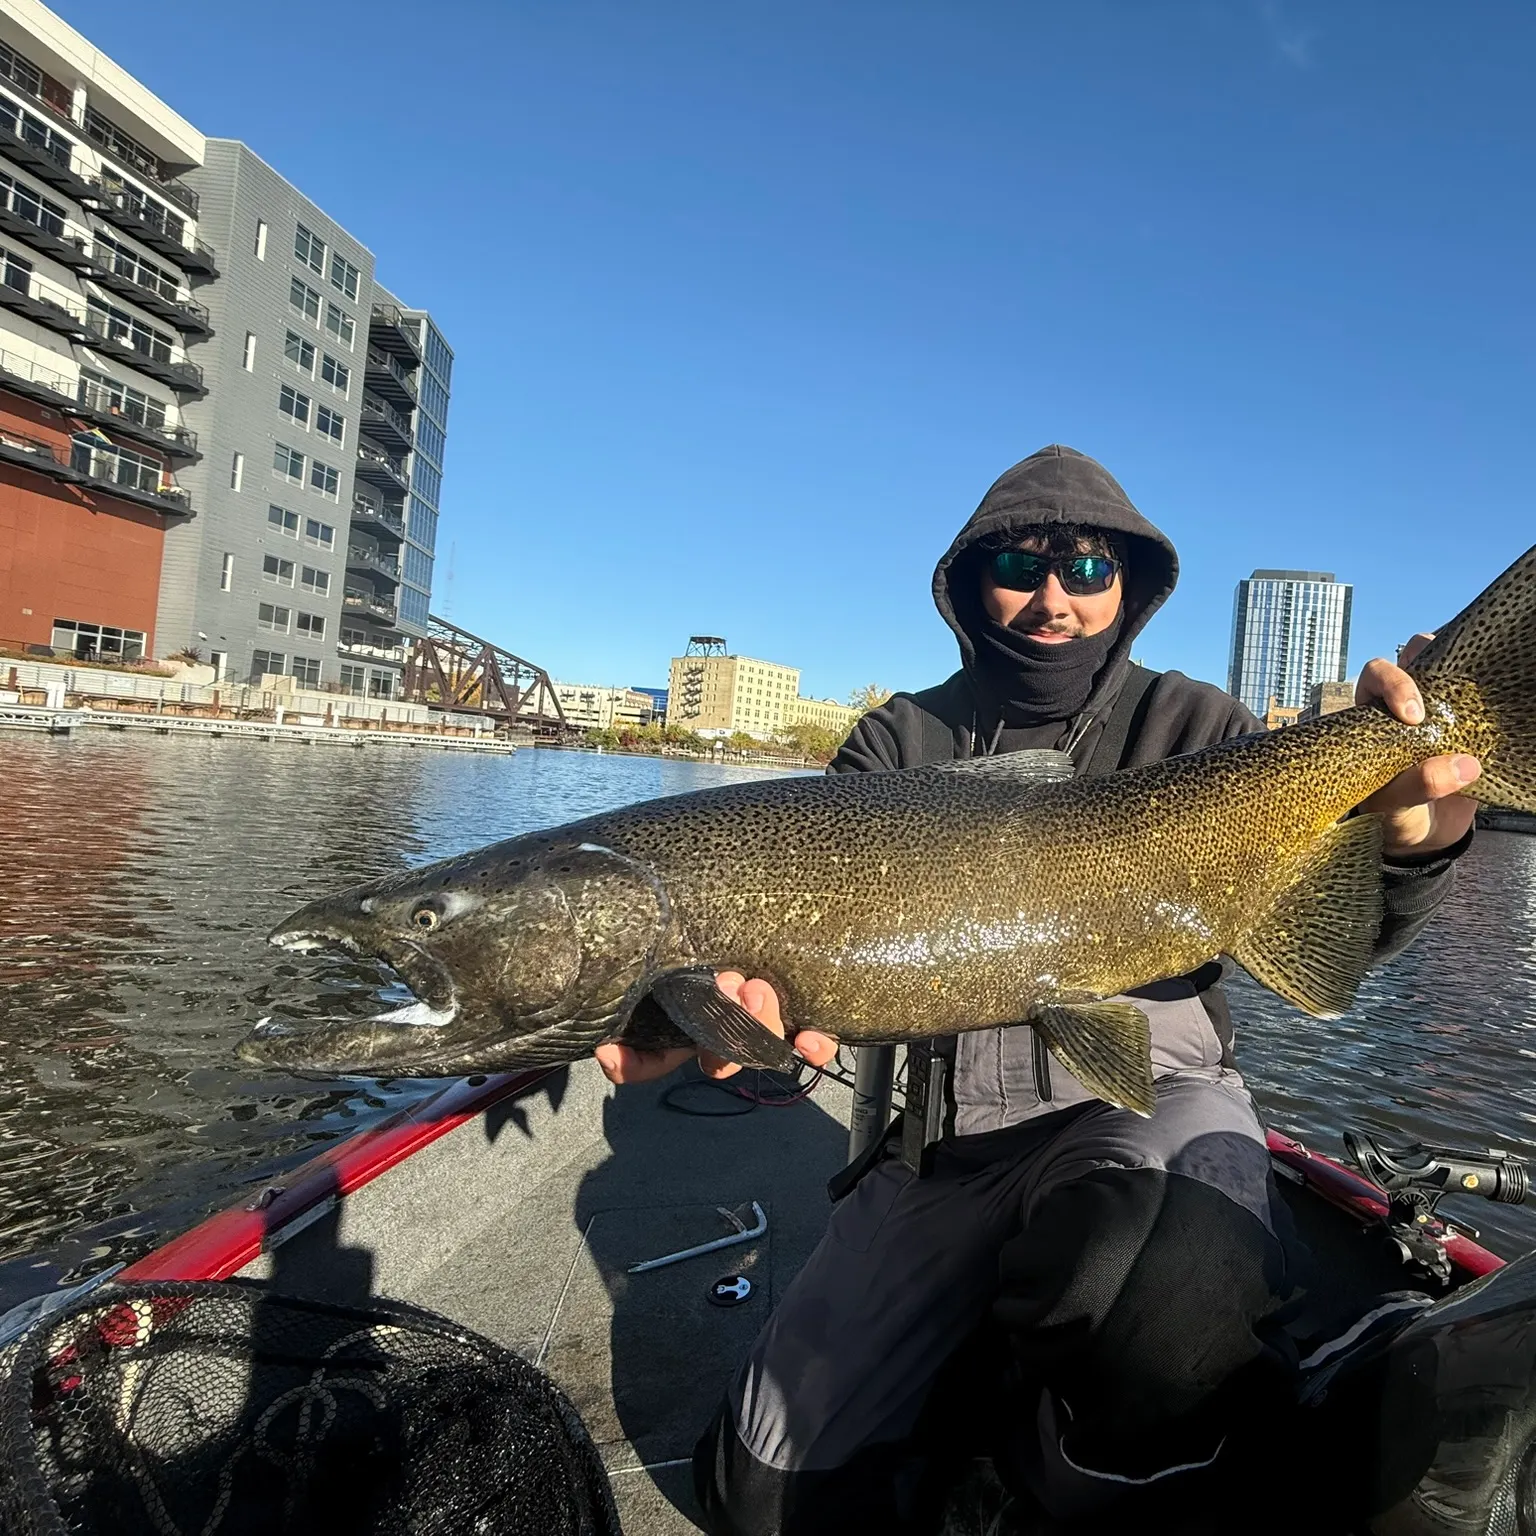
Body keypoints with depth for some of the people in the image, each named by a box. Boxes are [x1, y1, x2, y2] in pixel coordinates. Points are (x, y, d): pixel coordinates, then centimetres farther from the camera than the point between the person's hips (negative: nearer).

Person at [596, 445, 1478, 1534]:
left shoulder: (1195, 728, 2)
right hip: (943, 1136, 3)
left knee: (1159, 1266, -38)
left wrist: (1409, 842, -32)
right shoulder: (899, 741, 5)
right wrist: (755, 1001, -30)